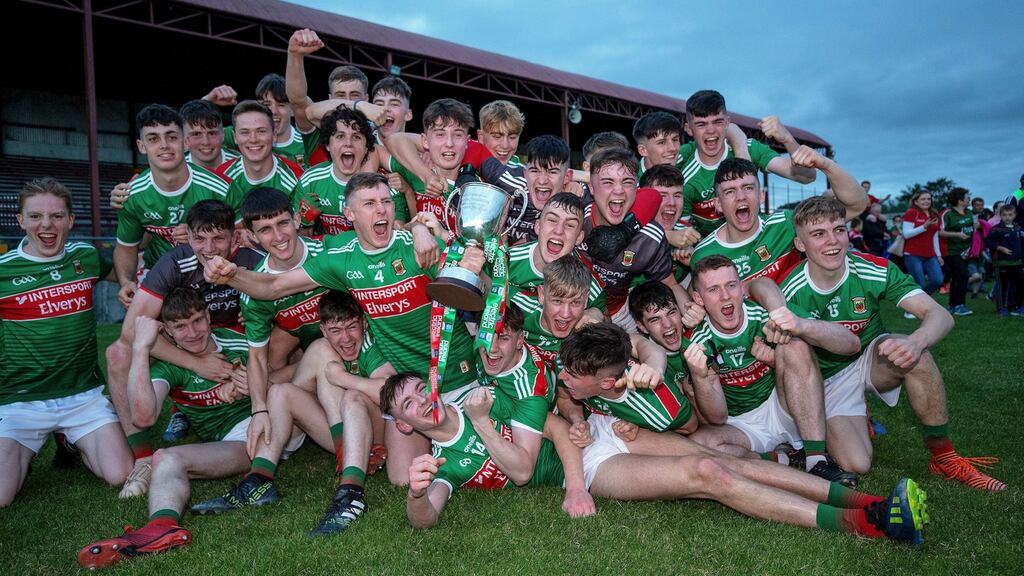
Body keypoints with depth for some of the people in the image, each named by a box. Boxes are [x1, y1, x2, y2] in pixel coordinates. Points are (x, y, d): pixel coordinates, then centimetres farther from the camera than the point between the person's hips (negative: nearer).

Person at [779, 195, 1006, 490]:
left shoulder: (875, 270, -19)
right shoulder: (790, 293, -22)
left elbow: (940, 315, -25)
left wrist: (916, 342, -48)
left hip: (872, 359, 1)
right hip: (828, 378, -1)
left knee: (913, 353, -34)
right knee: (856, 464, -22)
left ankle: (945, 458, -14)